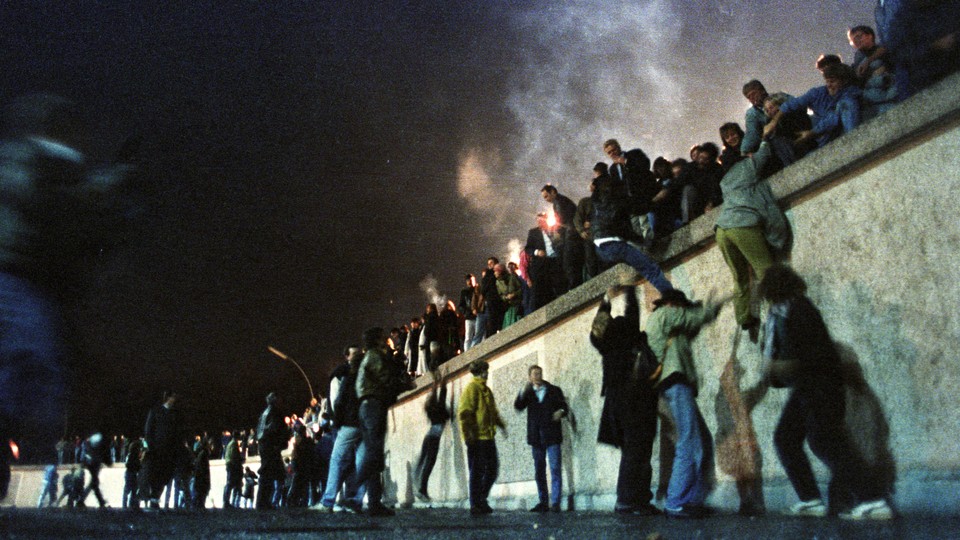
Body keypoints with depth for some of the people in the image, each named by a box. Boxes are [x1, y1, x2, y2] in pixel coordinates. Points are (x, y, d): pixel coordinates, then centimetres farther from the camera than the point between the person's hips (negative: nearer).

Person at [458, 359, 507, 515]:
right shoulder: (471, 388, -10)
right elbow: (464, 413, -16)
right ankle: (475, 505, 6)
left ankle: (481, 499, 24)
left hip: (488, 437, 9)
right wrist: (468, 435, -20)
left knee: (492, 468, 12)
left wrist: (500, 424, 14)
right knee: (477, 472, -2)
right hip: (476, 438, -9)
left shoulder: (485, 389, 19)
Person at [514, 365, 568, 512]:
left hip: (551, 435, -3)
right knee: (539, 471, 7)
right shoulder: (528, 393, 11)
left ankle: (555, 503, -10)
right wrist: (523, 391, -19)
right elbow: (518, 406, -4)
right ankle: (543, 502, 14)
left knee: (555, 469, -10)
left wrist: (561, 411, -15)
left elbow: (564, 406, 8)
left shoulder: (554, 390, 9)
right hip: (536, 437, 3)